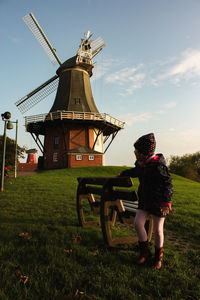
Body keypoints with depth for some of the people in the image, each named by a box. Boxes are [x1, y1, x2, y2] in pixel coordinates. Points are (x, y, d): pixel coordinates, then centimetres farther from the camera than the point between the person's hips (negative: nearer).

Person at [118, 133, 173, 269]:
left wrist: (166, 203, -32)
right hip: (145, 200, 7)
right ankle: (145, 251, 17)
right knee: (138, 223, -5)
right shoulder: (141, 164, 2)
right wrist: (123, 173, 39)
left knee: (158, 230, 5)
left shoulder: (158, 166, -22)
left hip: (158, 202, -6)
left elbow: (167, 184, -22)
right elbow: (136, 172, 26)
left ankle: (159, 256, 30)